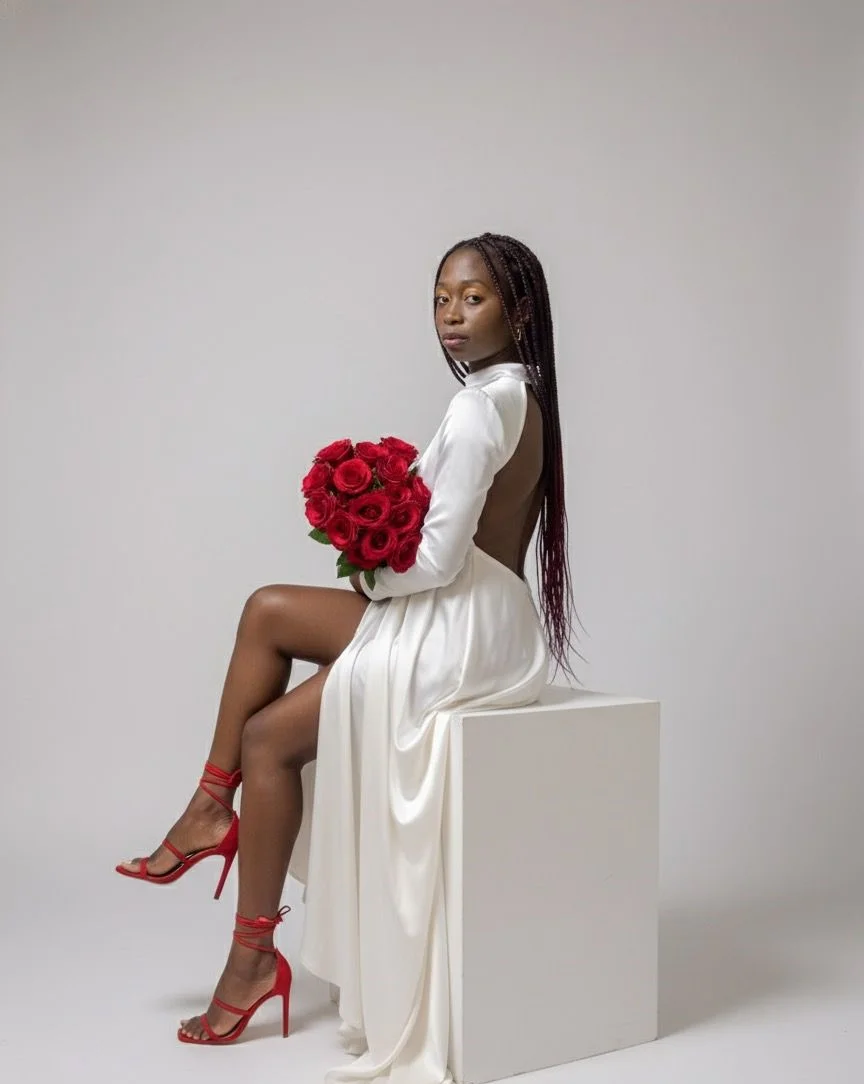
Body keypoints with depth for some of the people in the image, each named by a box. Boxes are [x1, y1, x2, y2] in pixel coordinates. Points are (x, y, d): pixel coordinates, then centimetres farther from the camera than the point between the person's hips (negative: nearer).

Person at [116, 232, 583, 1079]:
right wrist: (383, 559, 5)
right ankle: (213, 807, 13)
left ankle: (254, 955, 8)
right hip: (472, 617, 10)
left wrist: (371, 571, -3)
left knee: (270, 737, -4)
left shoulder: (480, 405, -18)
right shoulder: (522, 397, 11)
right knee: (269, 609, 10)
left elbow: (439, 559, -22)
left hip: (464, 629, -10)